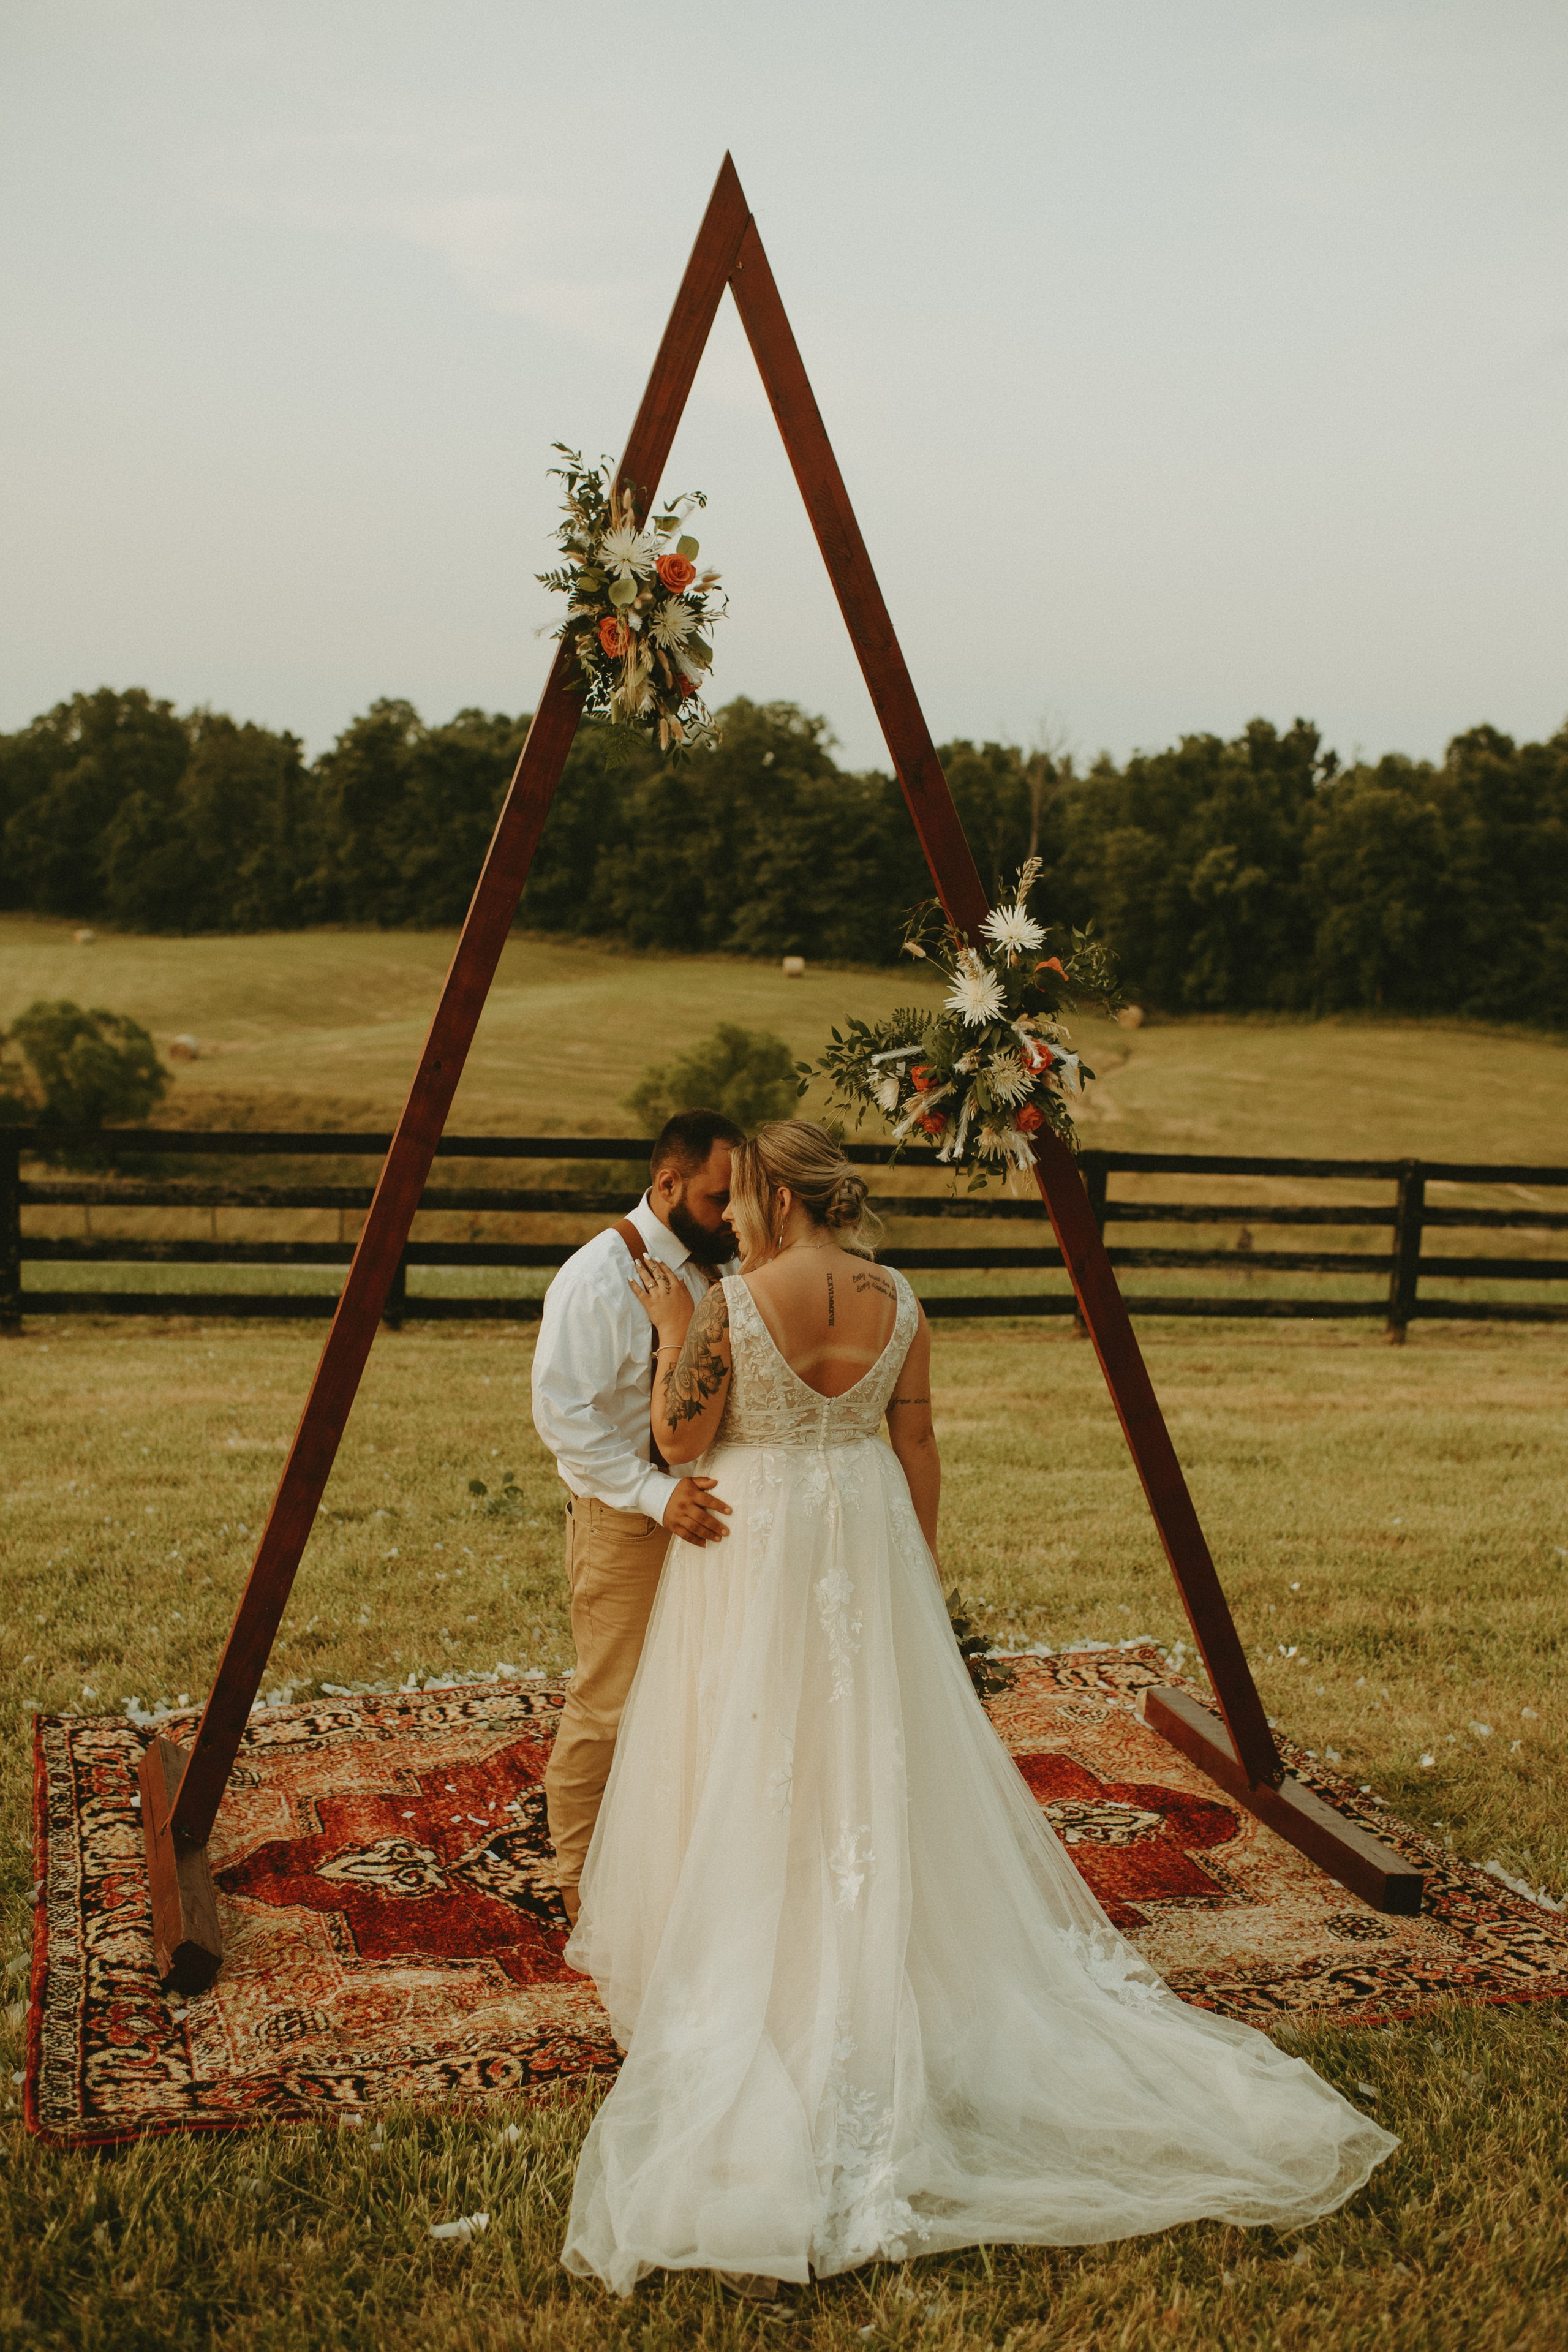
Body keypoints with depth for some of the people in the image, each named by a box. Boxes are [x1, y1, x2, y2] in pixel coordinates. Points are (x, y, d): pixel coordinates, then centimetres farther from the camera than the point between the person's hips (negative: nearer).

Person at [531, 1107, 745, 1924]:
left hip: (705, 1511, 7)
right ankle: (582, 1877, 18)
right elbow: (563, 1412, -22)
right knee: (612, 1706, 0)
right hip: (623, 1522, -7)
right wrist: (656, 1493, -28)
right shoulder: (597, 1278, -15)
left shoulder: (720, 1268, 9)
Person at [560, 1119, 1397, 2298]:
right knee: (874, 1754, 15)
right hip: (865, 1539, 4)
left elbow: (681, 1438, -12)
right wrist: (922, 1561, 13)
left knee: (752, 1771, 7)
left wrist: (675, 1333, -3)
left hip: (753, 1549, -4)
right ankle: (868, 1974, 26)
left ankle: (745, 1983, 18)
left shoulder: (730, 1304, -16)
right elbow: (918, 1449, 3)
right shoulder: (899, 1303, -3)